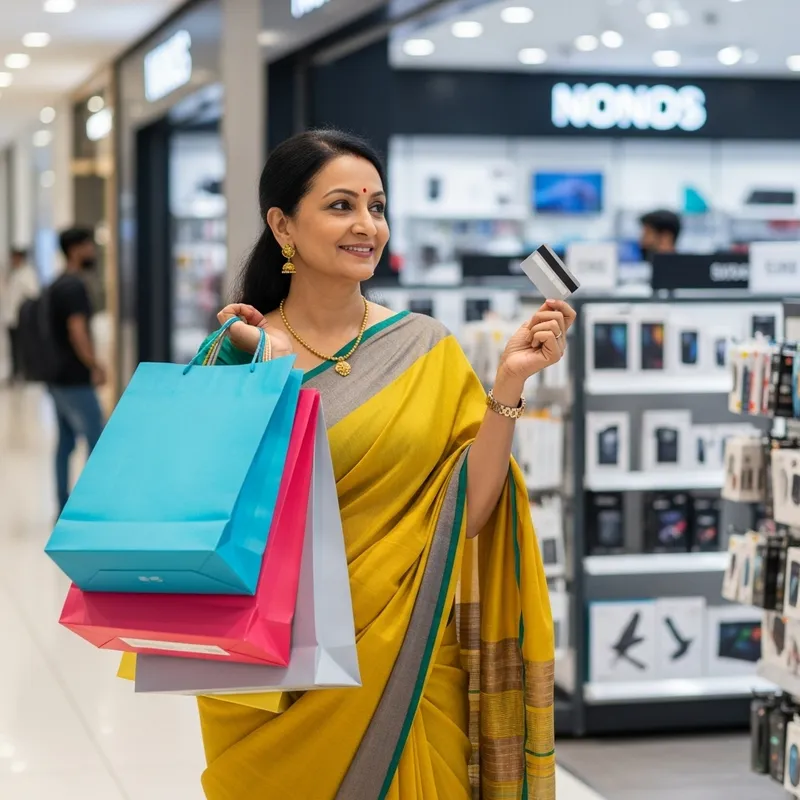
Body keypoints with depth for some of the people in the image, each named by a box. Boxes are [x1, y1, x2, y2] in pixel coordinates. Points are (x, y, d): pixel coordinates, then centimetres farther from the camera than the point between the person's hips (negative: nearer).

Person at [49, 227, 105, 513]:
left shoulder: (57, 285, 15)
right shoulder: (75, 286, -15)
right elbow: (77, 333, -22)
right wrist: (95, 367, -13)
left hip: (58, 378, 9)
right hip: (76, 381, -9)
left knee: (65, 443, 10)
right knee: (96, 442, -3)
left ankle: (64, 508, 12)